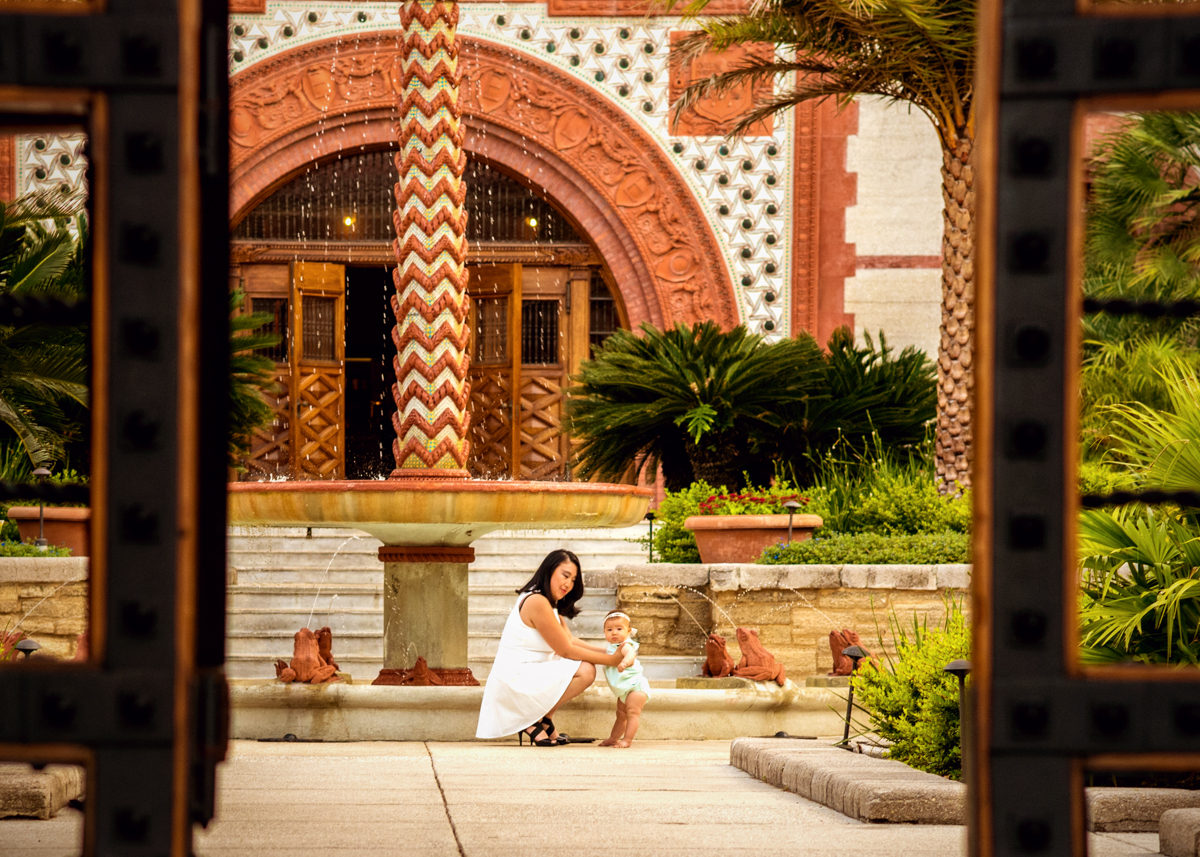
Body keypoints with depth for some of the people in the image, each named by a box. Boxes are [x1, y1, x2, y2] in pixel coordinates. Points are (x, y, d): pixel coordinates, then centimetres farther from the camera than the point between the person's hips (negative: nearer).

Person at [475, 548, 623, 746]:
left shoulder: (551, 604, 17)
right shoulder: (537, 602, -17)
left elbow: (570, 640, 14)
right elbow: (566, 650, -14)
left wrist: (608, 652, 4)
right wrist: (610, 660, -9)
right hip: (513, 682, -11)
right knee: (585, 671, -20)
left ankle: (545, 722, 12)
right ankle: (534, 721, -11)